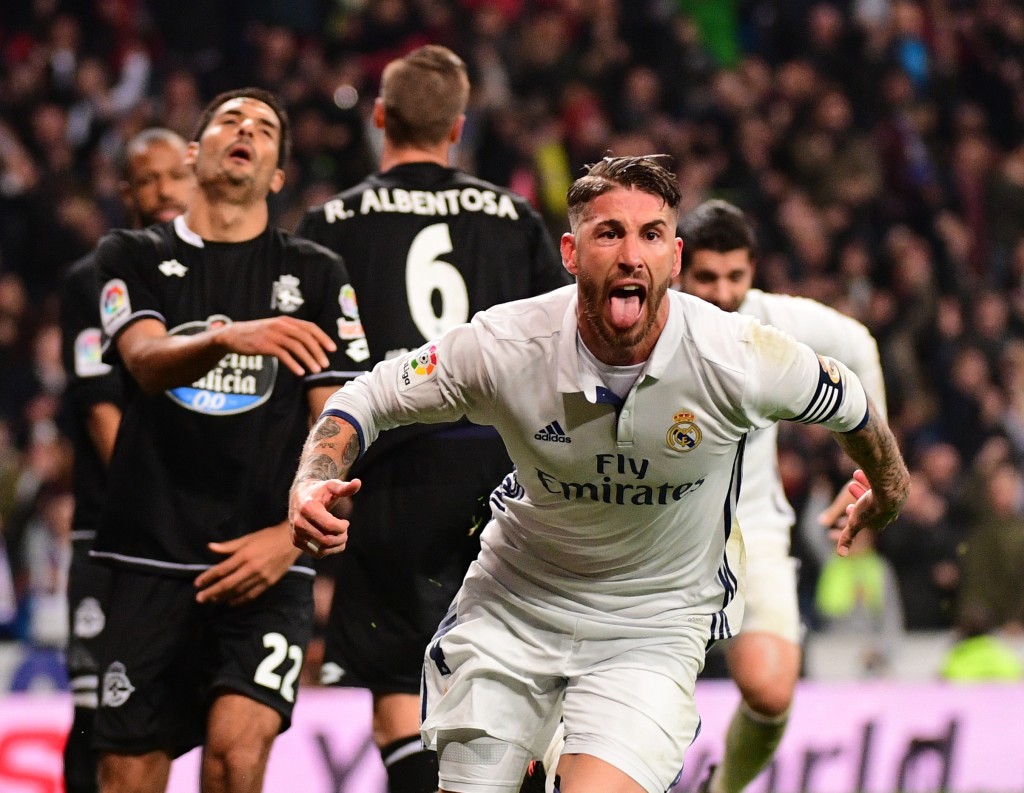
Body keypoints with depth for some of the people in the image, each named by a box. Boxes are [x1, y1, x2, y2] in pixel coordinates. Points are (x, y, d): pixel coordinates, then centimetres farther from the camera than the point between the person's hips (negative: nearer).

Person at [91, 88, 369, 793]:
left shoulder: (317, 275, 10)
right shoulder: (134, 257, 10)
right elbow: (146, 360, -10)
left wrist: (293, 533, -10)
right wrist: (227, 338, -32)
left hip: (267, 562, -1)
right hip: (152, 556, 1)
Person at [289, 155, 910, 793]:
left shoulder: (739, 358, -23)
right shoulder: (505, 346, -22)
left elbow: (847, 401, 0)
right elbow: (370, 398, -6)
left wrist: (886, 489, 19)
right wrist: (311, 486, -25)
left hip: (655, 624, -2)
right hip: (513, 600, 2)